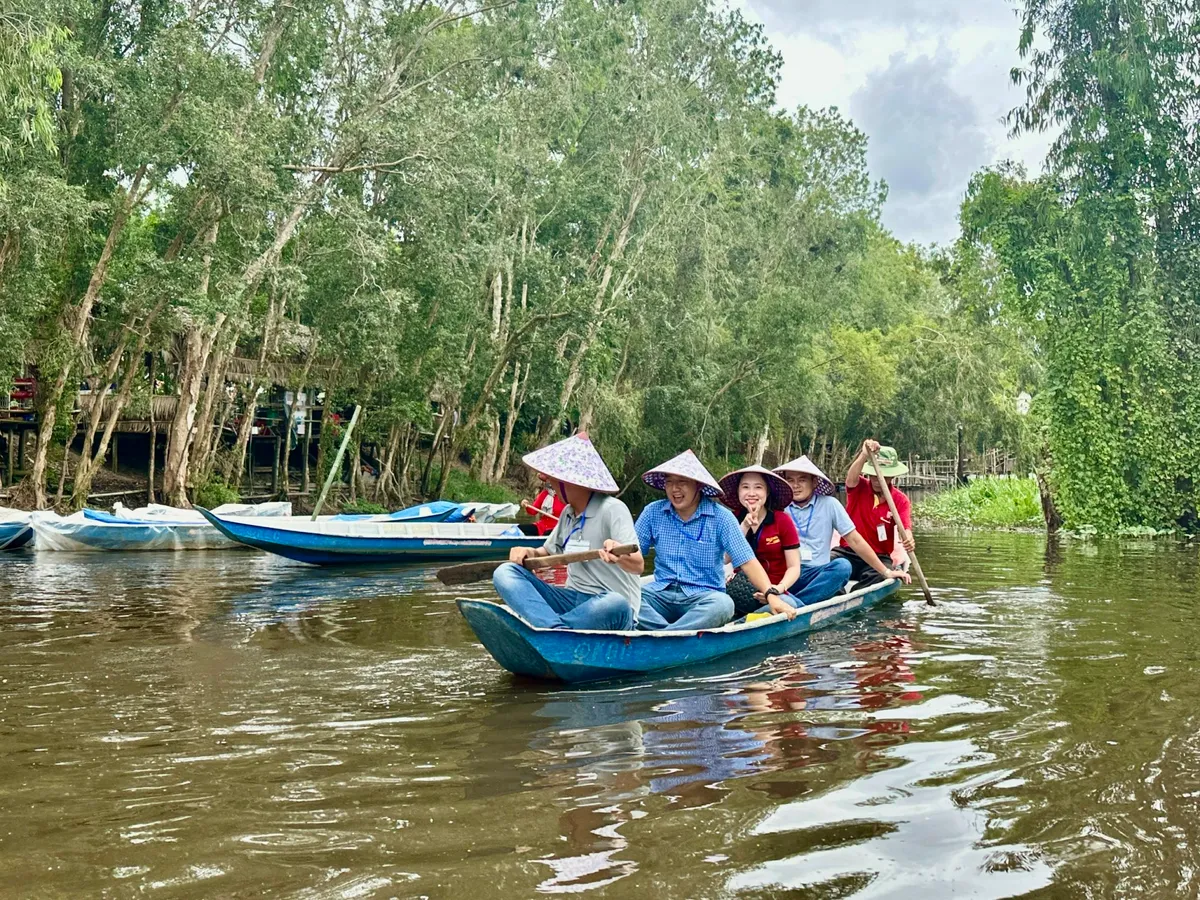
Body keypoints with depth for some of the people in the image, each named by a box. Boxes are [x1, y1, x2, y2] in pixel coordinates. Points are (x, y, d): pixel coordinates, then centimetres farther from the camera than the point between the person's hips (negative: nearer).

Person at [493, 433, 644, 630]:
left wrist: (620, 556, -43)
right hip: (573, 599, 7)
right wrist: (530, 552, 0)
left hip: (611, 609, -7)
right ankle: (557, 628, -36)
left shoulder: (612, 510, -9)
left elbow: (638, 566, -19)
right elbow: (548, 552, 24)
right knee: (506, 573, -12)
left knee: (615, 605, -42)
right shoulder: (568, 514, 13)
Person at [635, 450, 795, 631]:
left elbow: (747, 561, -5)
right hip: (662, 593, 2)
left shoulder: (721, 517, -1)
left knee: (722, 604, -36)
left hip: (704, 596, -2)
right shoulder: (653, 512, 6)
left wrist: (771, 594, -18)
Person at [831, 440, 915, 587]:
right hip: (848, 552, 1)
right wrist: (864, 455, -41)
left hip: (878, 557, 0)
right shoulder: (859, 488, 2)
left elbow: (905, 527, -12)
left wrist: (908, 540, -38)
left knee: (878, 576, -36)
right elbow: (851, 478, -23)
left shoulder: (900, 500, 3)